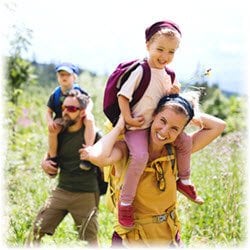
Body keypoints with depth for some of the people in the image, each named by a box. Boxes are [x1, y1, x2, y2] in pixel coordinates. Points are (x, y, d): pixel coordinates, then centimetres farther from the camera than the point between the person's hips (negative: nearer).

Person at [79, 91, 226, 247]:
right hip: (130, 240, -4)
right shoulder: (126, 149, -15)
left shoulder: (175, 152, -3)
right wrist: (118, 128, -22)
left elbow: (218, 126, 0)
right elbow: (99, 157, -38)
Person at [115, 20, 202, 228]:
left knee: (185, 141, 3)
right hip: (137, 127, -8)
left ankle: (184, 181, 24)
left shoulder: (167, 74, 10)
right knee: (140, 156, -29)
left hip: (159, 124, 8)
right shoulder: (140, 71, -14)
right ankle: (125, 202, -18)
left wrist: (174, 92, -3)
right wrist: (128, 119, -21)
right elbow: (122, 95, -14)